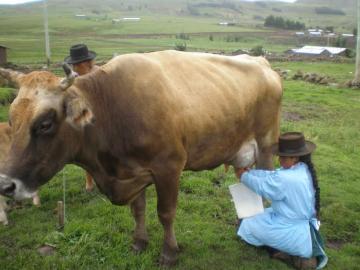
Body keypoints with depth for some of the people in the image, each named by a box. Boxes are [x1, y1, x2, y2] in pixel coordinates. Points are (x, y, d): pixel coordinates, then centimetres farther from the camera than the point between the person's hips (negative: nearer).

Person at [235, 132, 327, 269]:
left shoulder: (286, 179, -28)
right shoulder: (304, 170, -1)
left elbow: (261, 186, -14)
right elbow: (272, 176, 6)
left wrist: (243, 176, 1)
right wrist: (249, 172, 2)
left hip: (295, 232, -9)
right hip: (305, 222, 9)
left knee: (248, 224, 6)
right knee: (259, 216, 23)